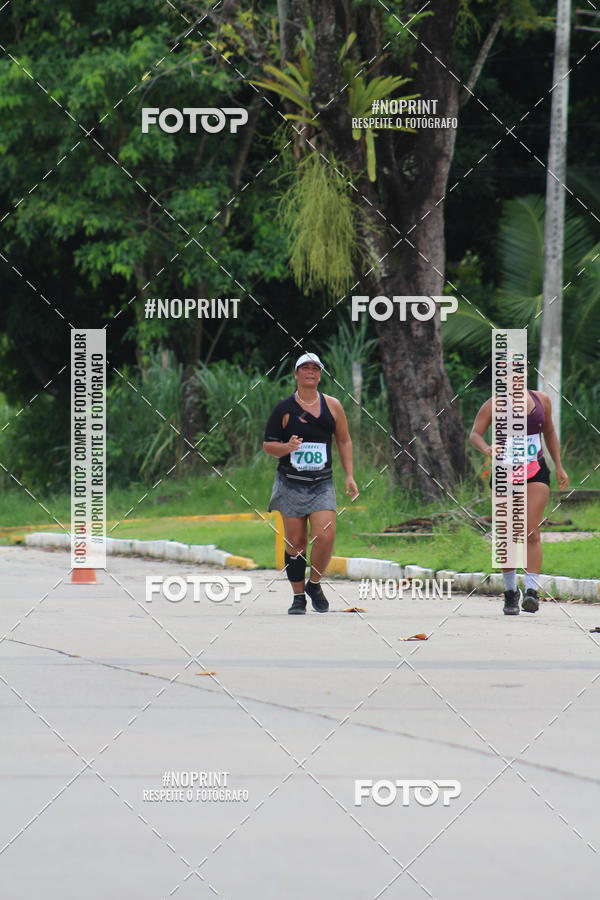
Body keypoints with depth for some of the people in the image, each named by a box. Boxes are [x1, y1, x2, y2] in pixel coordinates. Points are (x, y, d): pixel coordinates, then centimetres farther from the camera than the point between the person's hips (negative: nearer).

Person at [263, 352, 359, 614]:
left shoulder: (332, 406, 7)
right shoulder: (284, 408, 1)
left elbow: (344, 441, 16)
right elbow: (268, 445, 4)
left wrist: (349, 476, 8)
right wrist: (286, 447, -18)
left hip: (322, 484, 1)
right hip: (291, 483, -1)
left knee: (325, 536, -15)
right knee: (295, 542, -1)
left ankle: (314, 584, 9)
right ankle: (298, 596, 11)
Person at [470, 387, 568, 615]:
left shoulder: (541, 400, 7)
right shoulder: (494, 405, -3)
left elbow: (549, 432, 21)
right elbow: (475, 434, -11)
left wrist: (559, 467, 16)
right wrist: (486, 449, -33)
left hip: (535, 474, 1)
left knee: (532, 533, -13)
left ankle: (531, 591, -20)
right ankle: (510, 592, 14)